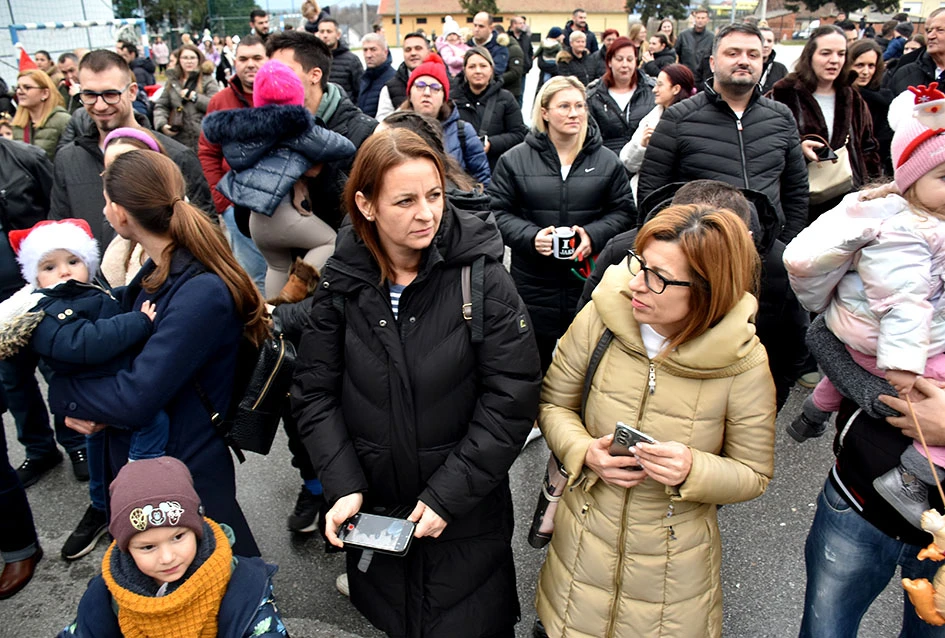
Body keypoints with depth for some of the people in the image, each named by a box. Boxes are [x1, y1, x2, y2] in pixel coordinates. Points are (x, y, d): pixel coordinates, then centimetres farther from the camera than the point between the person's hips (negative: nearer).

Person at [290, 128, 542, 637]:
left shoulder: (482, 278, -17)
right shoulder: (342, 280, -8)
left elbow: (510, 399, -17)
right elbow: (314, 391, -3)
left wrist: (447, 495, -17)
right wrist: (343, 486, -12)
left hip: (467, 513, -2)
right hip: (372, 508, 3)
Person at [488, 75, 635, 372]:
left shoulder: (607, 161, 6)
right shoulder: (514, 160, 2)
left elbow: (624, 212, 7)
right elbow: (499, 212, 0)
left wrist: (593, 235, -12)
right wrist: (530, 236, -17)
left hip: (589, 279, 1)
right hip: (534, 283, -1)